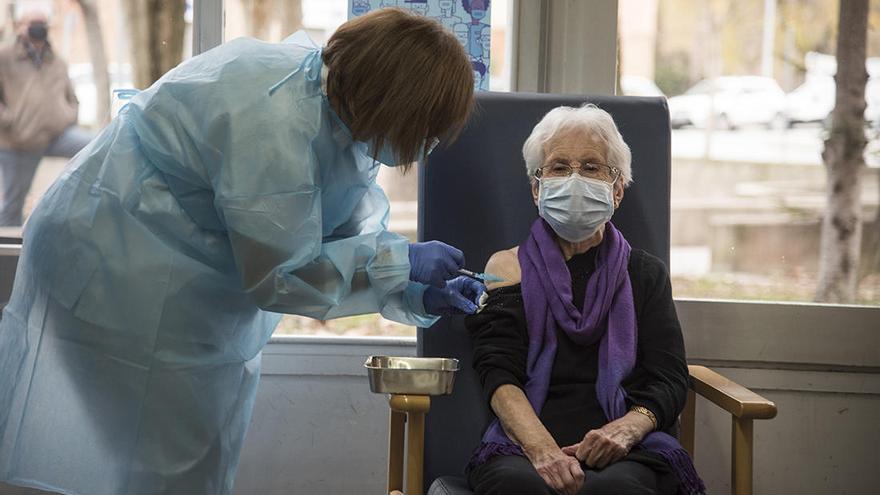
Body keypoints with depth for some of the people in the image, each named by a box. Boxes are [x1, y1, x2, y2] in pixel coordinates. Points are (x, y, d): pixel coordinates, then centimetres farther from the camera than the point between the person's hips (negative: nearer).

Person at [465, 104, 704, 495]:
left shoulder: (645, 273, 20)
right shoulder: (507, 268, 16)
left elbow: (670, 380, 8)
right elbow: (499, 376, 1)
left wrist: (627, 427, -16)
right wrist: (542, 448, -20)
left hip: (626, 454, 1)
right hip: (523, 447, 0)